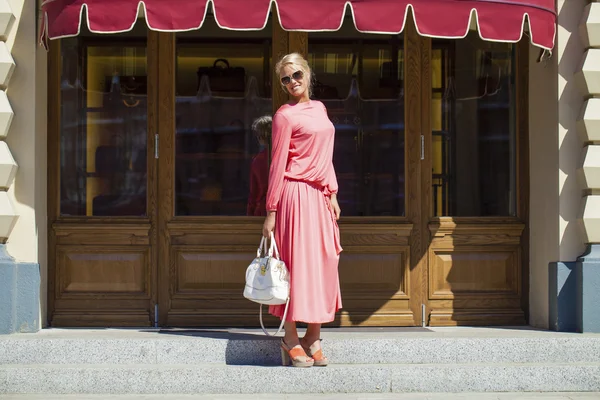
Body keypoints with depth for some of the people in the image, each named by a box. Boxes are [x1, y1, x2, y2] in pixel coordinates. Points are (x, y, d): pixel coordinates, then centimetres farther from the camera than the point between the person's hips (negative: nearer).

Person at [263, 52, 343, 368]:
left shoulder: (319, 108, 16)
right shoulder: (285, 115, -6)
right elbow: (278, 165, -9)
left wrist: (332, 193, 12)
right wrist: (271, 212, -11)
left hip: (320, 197, 7)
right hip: (296, 194, -7)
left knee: (323, 263, 7)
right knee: (296, 262, -5)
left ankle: (313, 338, 14)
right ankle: (291, 341, 1)